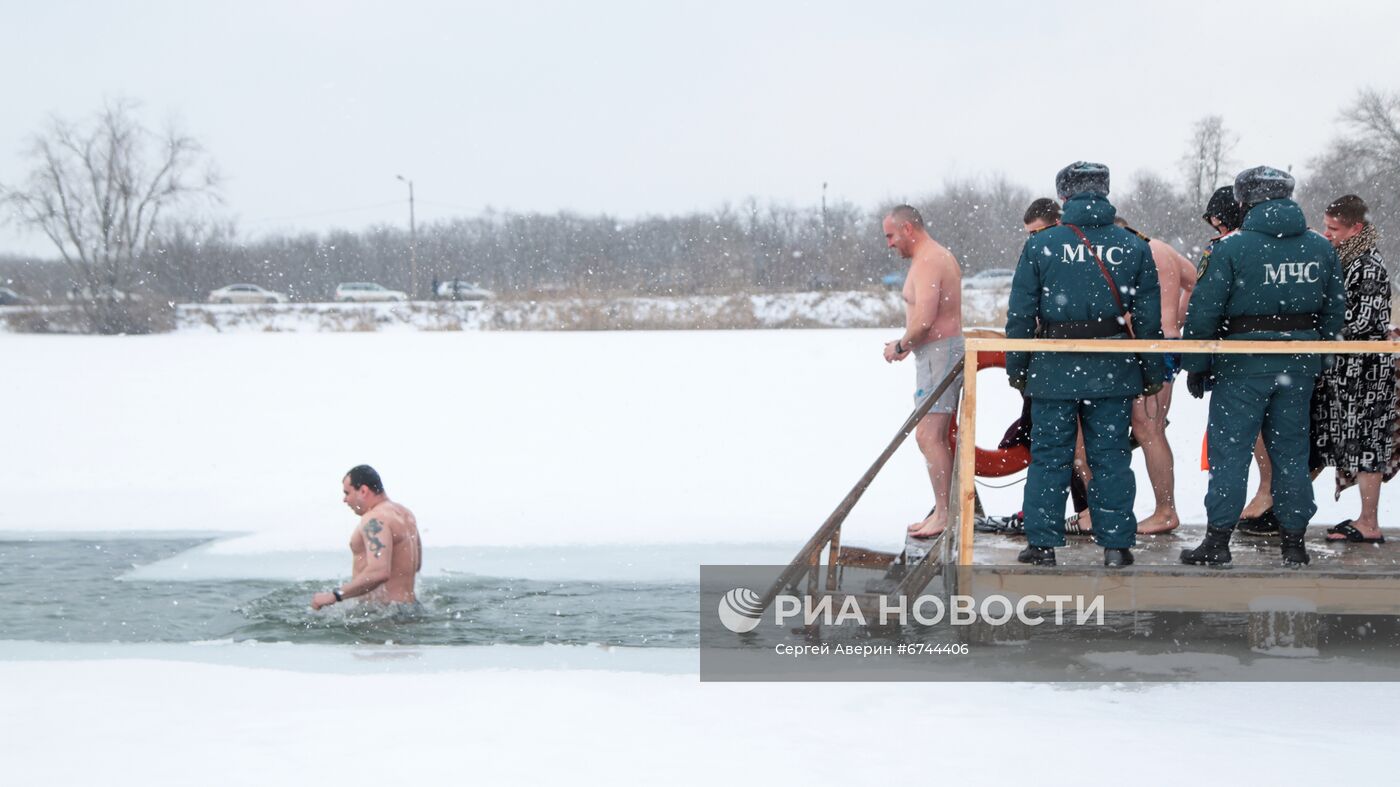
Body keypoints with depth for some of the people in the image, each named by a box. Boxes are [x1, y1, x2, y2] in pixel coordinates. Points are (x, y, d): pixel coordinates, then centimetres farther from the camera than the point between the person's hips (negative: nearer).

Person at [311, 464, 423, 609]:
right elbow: (416, 565, 27)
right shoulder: (404, 513, 16)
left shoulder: (375, 519, -14)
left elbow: (379, 572, -28)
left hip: (384, 608, -10)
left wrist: (335, 595, -24)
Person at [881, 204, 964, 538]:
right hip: (949, 348, 11)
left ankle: (943, 515, -14)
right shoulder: (941, 256, 18)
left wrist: (900, 346, -10)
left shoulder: (927, 262, -16)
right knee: (937, 437, 14)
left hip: (937, 353, -11)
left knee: (928, 436, -13)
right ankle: (944, 510, 18)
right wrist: (907, 344, 14)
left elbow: (924, 319, -25)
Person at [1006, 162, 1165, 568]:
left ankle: (1042, 543, 7)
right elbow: (1148, 316, 4)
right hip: (1112, 370, 1)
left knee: (1049, 455, 6)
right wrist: (1153, 373, 11)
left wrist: (1016, 368, 7)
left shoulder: (1040, 245, -3)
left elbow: (1020, 314, -1)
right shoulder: (1133, 247, 2)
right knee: (1110, 455, 7)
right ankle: (1116, 545, 9)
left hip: (1053, 369, -1)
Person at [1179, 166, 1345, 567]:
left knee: (1229, 450, 0)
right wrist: (1317, 359, 21)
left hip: (1244, 363, -4)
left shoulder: (1232, 247, -10)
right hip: (1299, 364, 5)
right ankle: (1293, 542, 14)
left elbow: (1204, 311, -9)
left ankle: (1218, 541, -1)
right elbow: (1334, 311, 12)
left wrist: (1195, 364, 0)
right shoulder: (1320, 247, 6)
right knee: (1291, 450, 11)